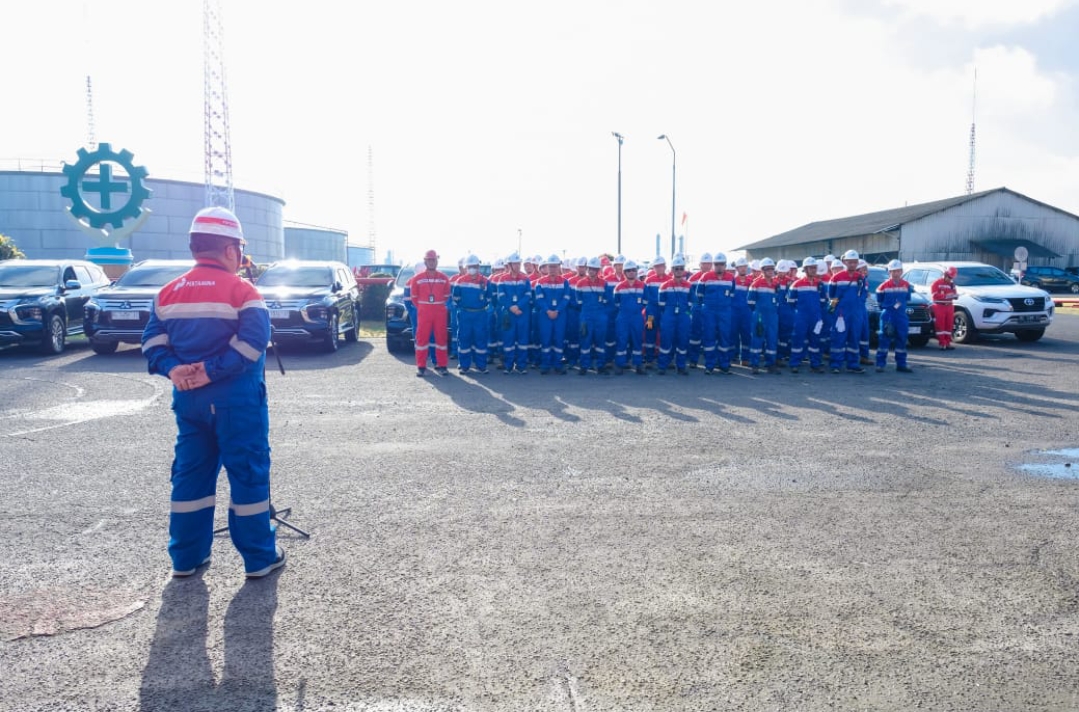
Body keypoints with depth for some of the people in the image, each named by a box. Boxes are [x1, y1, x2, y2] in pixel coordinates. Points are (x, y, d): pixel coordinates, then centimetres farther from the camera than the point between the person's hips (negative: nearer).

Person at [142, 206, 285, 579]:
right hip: (236, 399, -6)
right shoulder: (241, 290, -10)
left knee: (191, 474, 15)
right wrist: (212, 371, -19)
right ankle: (260, 557, 10)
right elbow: (253, 340, -22)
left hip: (188, 398, 6)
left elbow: (153, 339, 4)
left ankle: (186, 557, 22)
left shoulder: (169, 292, 8)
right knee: (248, 473, 3)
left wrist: (173, 368, -9)